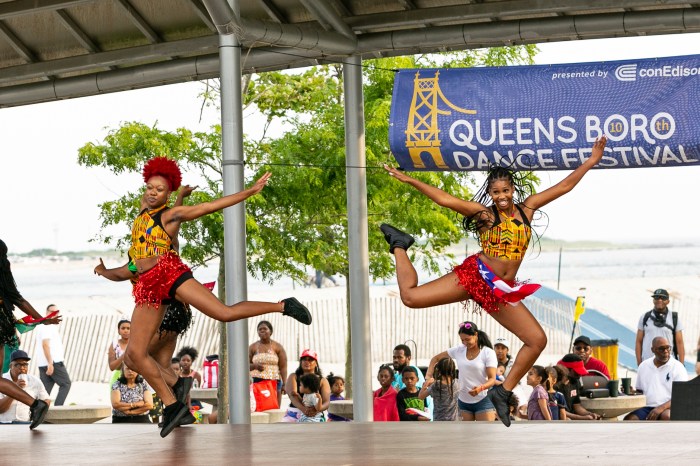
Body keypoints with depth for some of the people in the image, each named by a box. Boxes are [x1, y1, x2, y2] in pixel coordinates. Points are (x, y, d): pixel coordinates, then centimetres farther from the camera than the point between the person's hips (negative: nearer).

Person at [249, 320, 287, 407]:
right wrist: (255, 366, -8)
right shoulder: (253, 347, 12)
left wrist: (284, 384, -7)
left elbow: (283, 367, 3)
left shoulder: (278, 347, 7)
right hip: (256, 380, 1)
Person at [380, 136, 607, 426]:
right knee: (411, 296, -13)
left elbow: (563, 187, 12)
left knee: (537, 340, -5)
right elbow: (444, 199, -4)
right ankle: (400, 245, 17)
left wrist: (590, 162, 9)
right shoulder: (485, 214, 0)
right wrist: (409, 180, -7)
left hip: (502, 290, 4)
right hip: (475, 275, -4)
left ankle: (503, 392, 9)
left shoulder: (526, 208, 10)